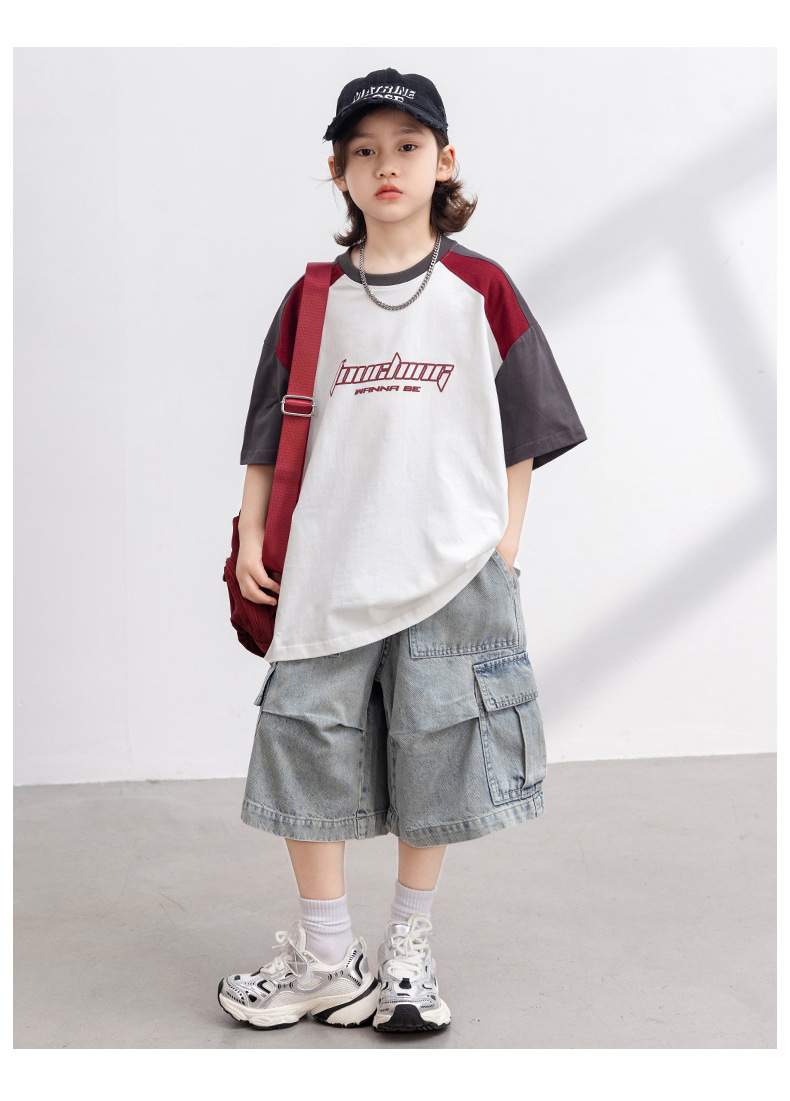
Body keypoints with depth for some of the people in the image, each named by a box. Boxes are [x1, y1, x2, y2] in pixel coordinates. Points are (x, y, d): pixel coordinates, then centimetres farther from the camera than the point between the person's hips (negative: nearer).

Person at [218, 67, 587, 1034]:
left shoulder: (481, 290, 1)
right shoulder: (314, 299, 6)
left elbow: (520, 437, 4)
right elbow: (271, 432, 10)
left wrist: (504, 553, -1)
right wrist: (251, 535, 2)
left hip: (452, 571, -1)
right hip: (328, 571, 2)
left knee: (434, 766, 6)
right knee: (307, 756, 2)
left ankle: (407, 955, 24)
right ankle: (326, 961, 18)